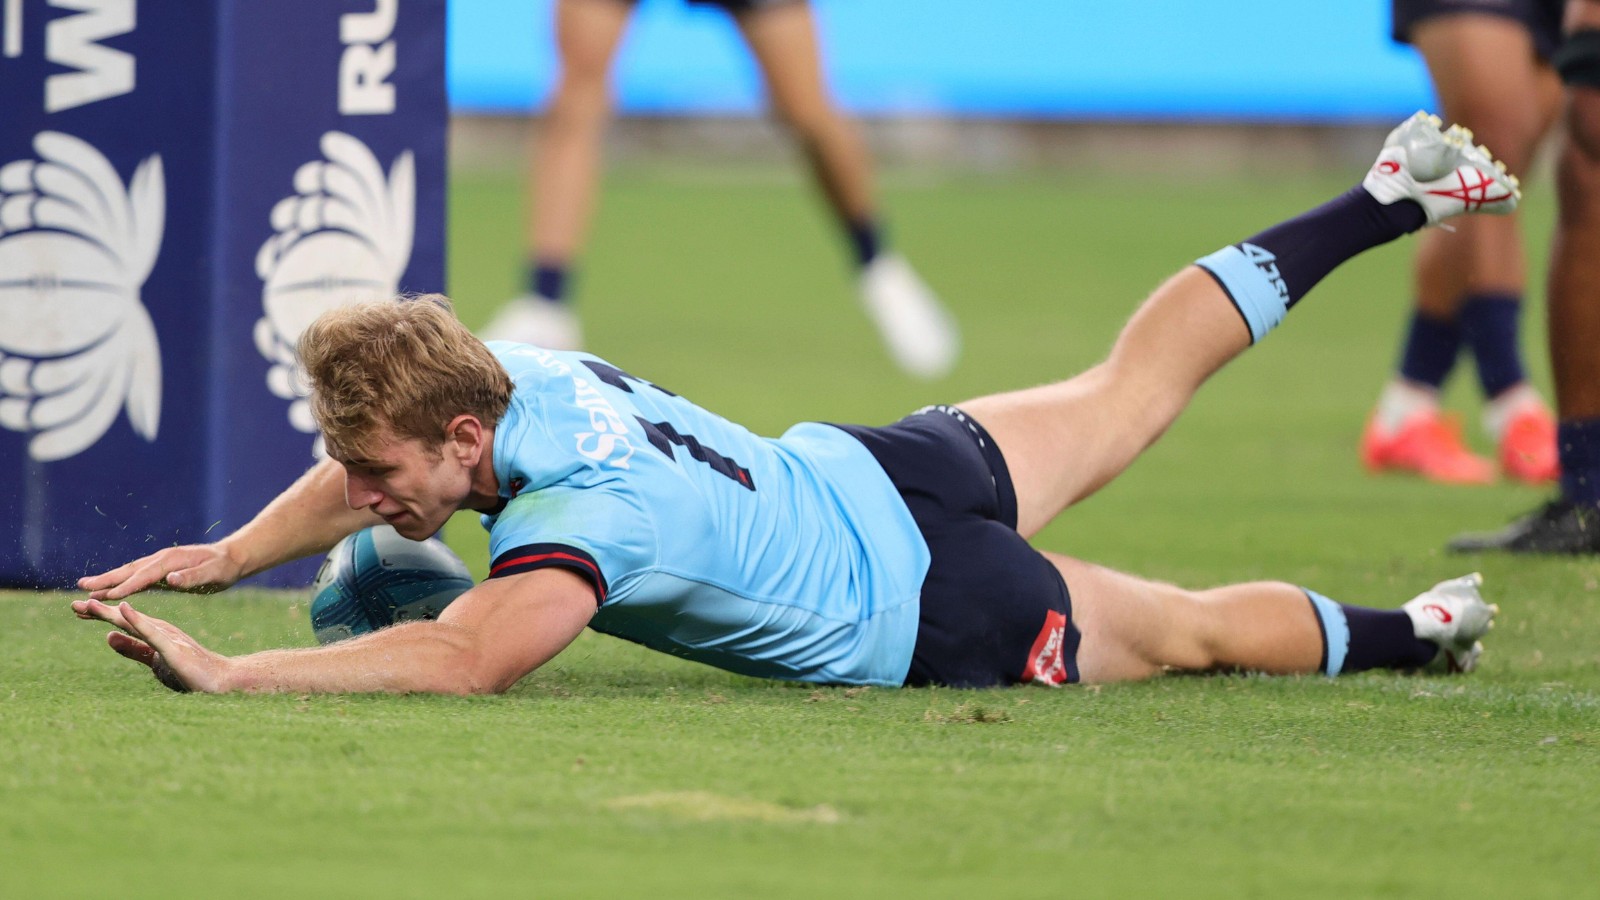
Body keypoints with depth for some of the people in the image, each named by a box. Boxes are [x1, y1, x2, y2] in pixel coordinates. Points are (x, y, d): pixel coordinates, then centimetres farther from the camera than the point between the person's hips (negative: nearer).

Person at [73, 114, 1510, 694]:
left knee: (1189, 631, 17)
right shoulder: (506, 373, -17)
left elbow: (467, 657, -55)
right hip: (871, 467, 8)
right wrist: (230, 554, -12)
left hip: (933, 617, -8)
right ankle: (1392, 202, 43)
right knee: (1134, 385, 28)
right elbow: (363, 474, 3)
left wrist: (229, 675, -58)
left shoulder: (584, 518, -40)